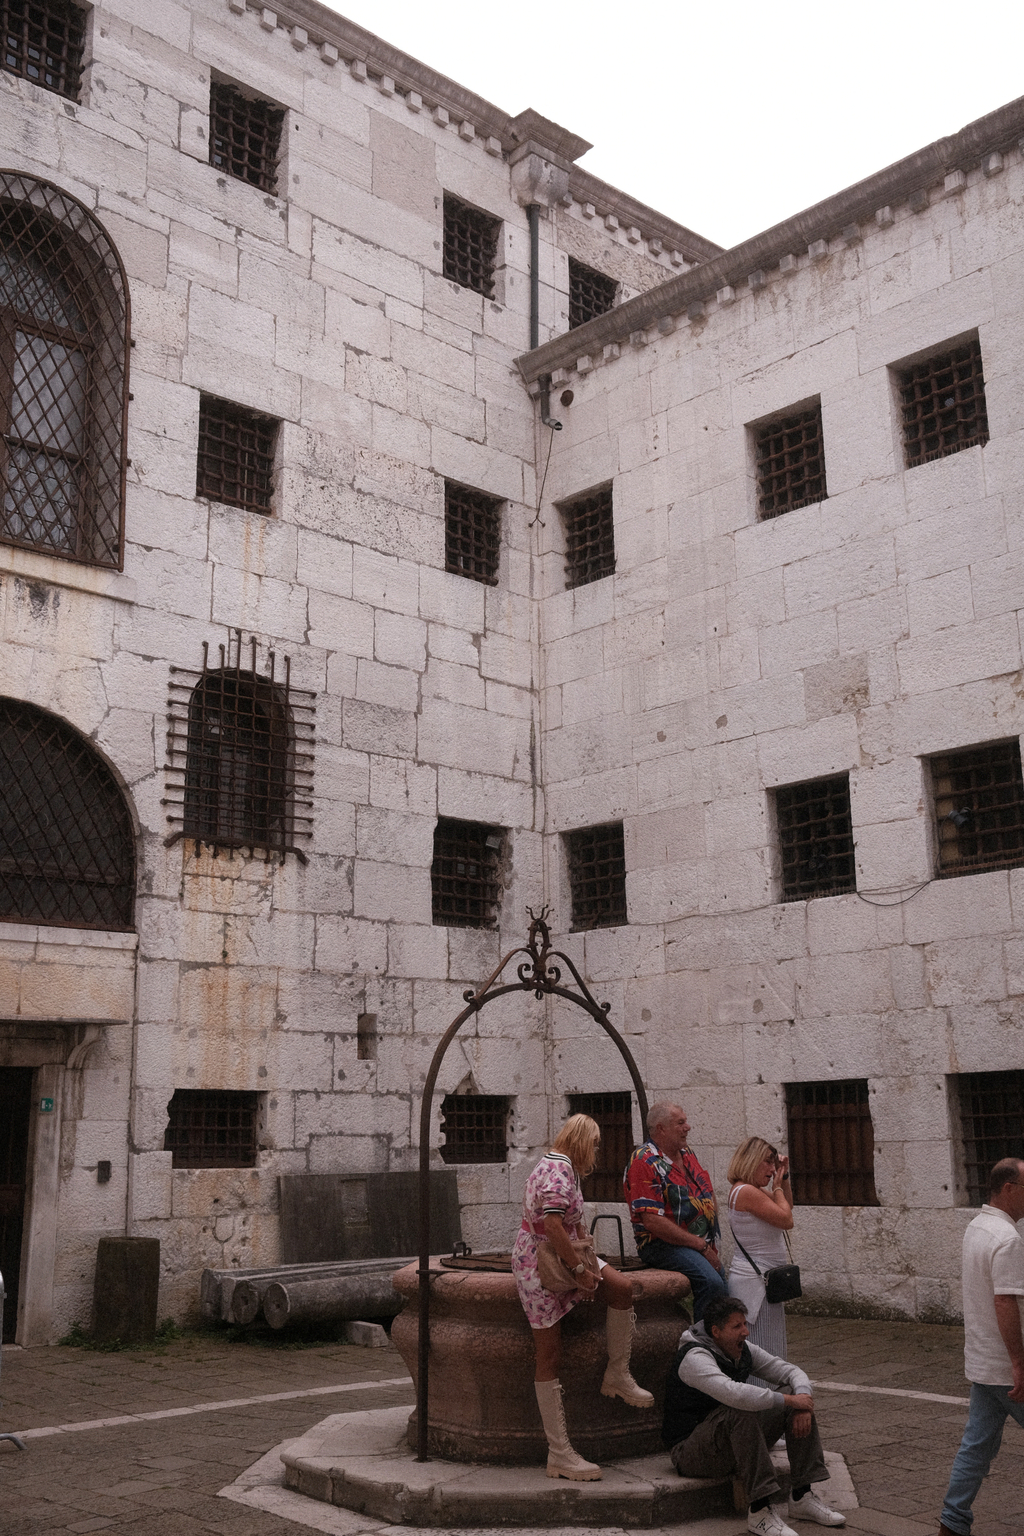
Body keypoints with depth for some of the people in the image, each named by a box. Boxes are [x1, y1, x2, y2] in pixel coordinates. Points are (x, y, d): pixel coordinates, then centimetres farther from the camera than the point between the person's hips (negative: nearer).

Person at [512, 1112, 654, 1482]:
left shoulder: (566, 1169, 14)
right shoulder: (557, 1169, -19)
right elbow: (552, 1225, -28)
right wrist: (581, 1269, -22)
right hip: (539, 1266, -9)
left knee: (622, 1288, -11)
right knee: (550, 1359, -5)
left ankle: (617, 1376, 3)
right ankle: (559, 1454, -1)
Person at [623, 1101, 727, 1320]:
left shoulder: (686, 1154, 14)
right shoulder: (644, 1162, -13)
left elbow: (709, 1197, 23)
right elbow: (652, 1221, -19)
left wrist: (712, 1242, 7)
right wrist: (701, 1246, -17)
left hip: (703, 1242, 9)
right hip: (663, 1245, -9)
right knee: (711, 1282, -28)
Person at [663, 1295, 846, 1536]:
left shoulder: (744, 1350, 2)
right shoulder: (695, 1358, -24)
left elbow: (792, 1371, 6)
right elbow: (734, 1394, -41)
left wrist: (802, 1400, -17)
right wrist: (789, 1400, -32)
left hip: (735, 1439, 8)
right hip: (691, 1452, -8)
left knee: (794, 1391, -4)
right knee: (739, 1412, -37)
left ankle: (802, 1496, -6)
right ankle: (760, 1511, -31)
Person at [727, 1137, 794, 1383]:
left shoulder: (754, 1190, 13)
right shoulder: (746, 1192, -18)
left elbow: (787, 1206, 26)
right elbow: (787, 1220, -15)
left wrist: (784, 1178, 13)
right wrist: (777, 1187, -4)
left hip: (762, 1278, 10)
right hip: (754, 1280, -10)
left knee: (769, 1351, 13)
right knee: (761, 1353, -8)